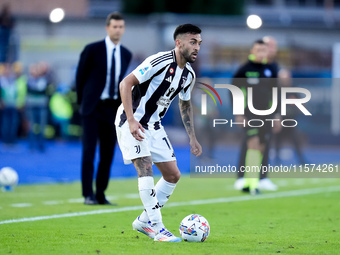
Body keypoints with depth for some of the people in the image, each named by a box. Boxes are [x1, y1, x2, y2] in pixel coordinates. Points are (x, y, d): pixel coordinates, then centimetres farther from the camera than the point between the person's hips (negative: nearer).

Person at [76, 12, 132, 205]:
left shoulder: (126, 55, 8)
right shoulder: (92, 50, -5)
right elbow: (80, 76, 2)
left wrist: (122, 105, 10)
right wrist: (83, 101, 4)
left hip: (113, 109, 4)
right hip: (93, 108, -4)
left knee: (108, 153, 5)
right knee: (89, 151, -7)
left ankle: (101, 194, 13)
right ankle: (88, 195, -4)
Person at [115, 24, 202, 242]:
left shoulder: (189, 74, 4)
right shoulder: (160, 61, -21)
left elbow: (185, 104, 21)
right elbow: (126, 83, -24)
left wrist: (192, 138, 17)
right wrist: (131, 120, -31)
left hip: (153, 125, 9)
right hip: (132, 122, -8)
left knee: (173, 175, 5)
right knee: (145, 168, -21)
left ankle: (144, 221, 18)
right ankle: (158, 229, -20)